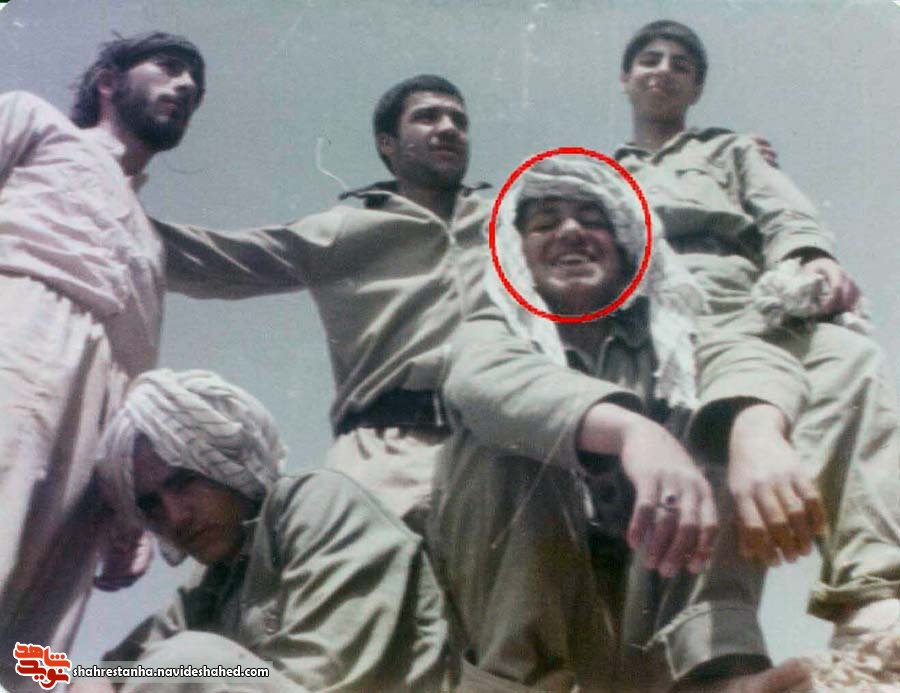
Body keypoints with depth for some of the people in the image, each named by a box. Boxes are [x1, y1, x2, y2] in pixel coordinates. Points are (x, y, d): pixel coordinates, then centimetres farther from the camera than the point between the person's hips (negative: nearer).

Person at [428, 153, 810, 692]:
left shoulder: (669, 336, 11)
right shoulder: (494, 331, -1)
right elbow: (485, 380, -25)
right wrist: (630, 428, -43)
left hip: (645, 604, 2)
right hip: (519, 594, -2)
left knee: (723, 424, -14)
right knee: (509, 437, -21)